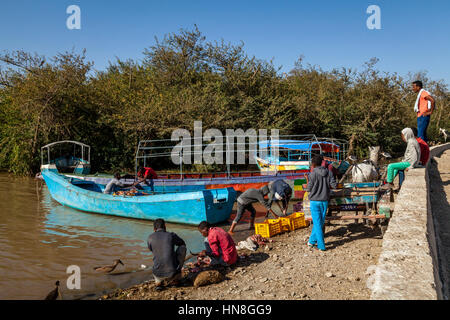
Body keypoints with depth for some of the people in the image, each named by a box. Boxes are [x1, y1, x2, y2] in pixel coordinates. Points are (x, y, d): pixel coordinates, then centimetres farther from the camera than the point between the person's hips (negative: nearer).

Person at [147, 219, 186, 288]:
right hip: (172, 273, -3)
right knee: (182, 247, 17)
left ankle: (159, 281, 11)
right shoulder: (171, 235, 0)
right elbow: (183, 244, 21)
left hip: (158, 274, 3)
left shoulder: (150, 238, 2)